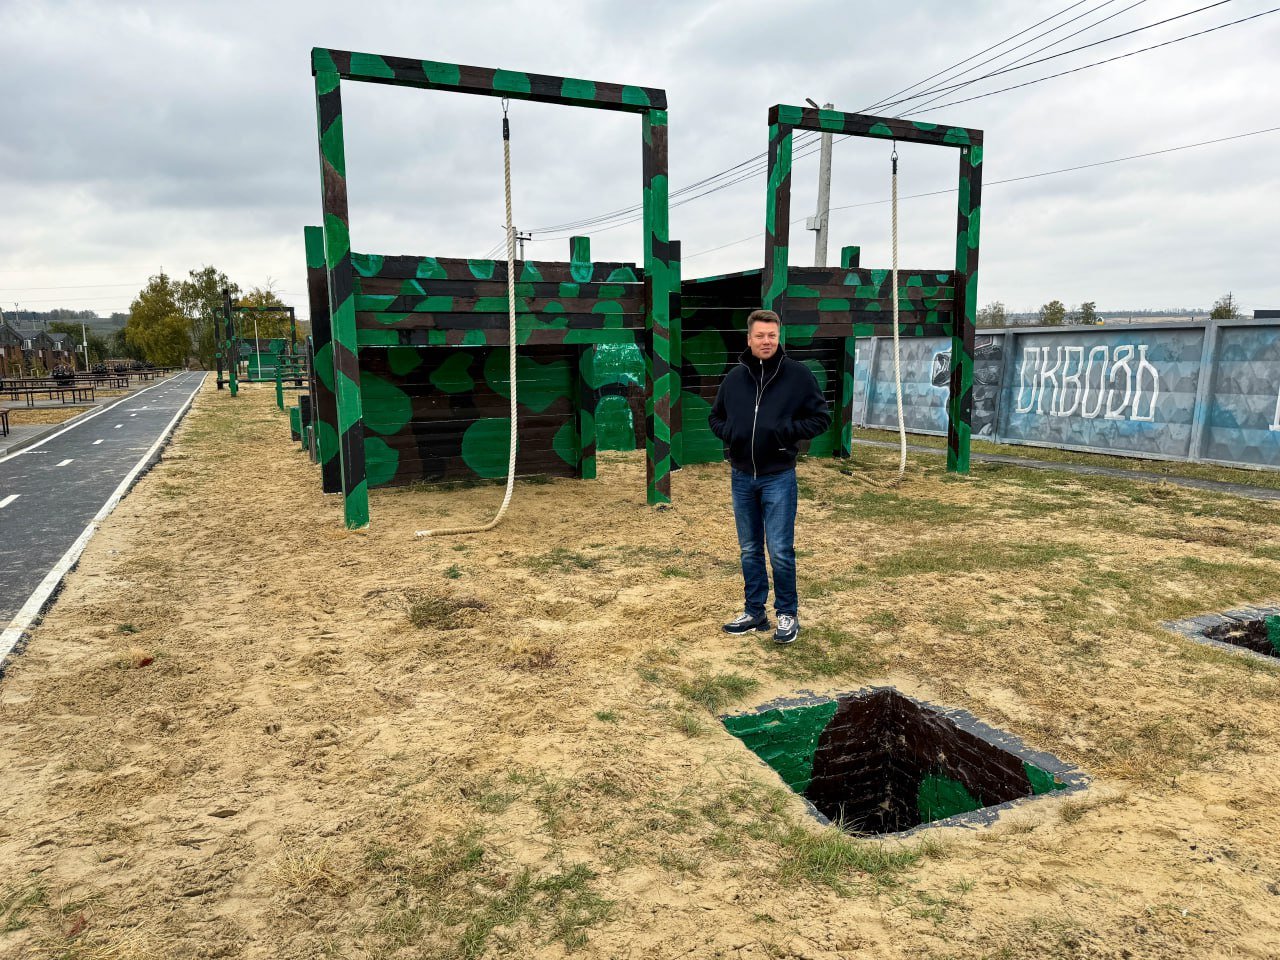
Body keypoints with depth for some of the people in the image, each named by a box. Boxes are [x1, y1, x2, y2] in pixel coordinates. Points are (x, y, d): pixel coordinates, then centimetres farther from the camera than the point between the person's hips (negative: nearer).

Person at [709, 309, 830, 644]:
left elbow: (822, 417, -2)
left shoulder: (797, 374, -6)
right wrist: (728, 432, -5)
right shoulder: (734, 378, 4)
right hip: (742, 477, 4)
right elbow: (716, 417, 17)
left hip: (778, 478, -4)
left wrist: (787, 430, -17)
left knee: (780, 551, -2)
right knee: (750, 550, 13)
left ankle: (788, 614, 17)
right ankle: (754, 612, 26)